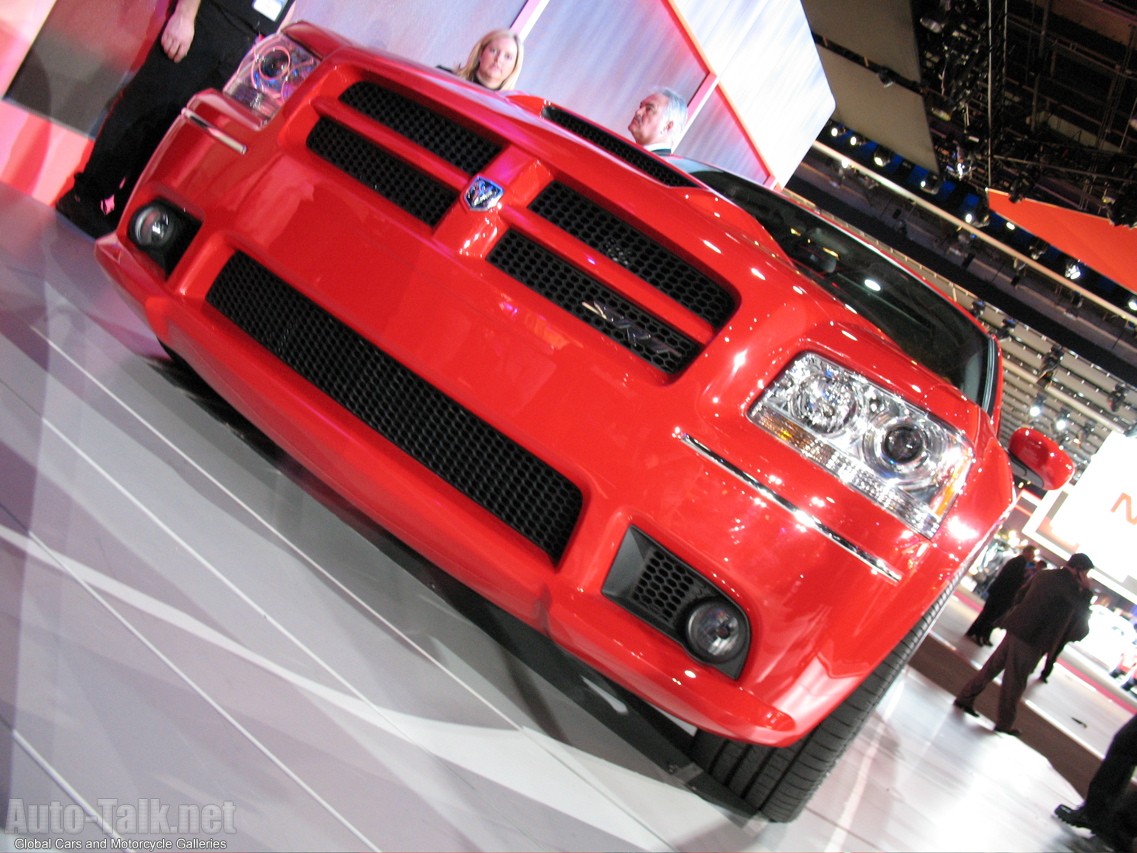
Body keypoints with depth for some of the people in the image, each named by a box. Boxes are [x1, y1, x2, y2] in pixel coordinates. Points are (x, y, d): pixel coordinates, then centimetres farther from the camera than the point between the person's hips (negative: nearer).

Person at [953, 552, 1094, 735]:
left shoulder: (1044, 575, 12)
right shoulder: (1068, 584, -12)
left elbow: (1020, 596, 20)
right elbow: (1082, 610, -8)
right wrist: (1086, 590, 4)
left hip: (1016, 629, 7)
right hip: (1033, 639, -7)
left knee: (992, 667, 15)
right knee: (1015, 682, 3)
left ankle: (965, 698, 21)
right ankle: (1004, 723, 13)